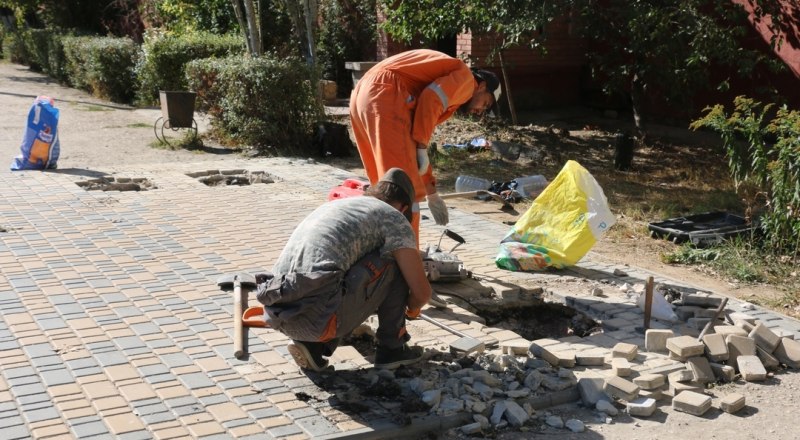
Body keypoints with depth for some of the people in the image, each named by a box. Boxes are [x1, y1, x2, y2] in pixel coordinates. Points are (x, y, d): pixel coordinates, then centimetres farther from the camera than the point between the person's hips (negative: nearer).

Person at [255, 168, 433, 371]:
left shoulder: (334, 204, 32)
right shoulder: (394, 218, 11)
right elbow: (422, 292, 8)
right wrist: (411, 307, 34)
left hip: (275, 315, 7)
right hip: (319, 318, -7)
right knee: (396, 260, 12)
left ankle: (312, 345, 13)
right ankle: (391, 348, 19)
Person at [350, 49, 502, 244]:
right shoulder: (465, 78, 8)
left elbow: (412, 141, 32)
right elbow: (430, 99, -11)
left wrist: (430, 191, 34)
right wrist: (421, 147, -7)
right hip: (385, 96, -10)